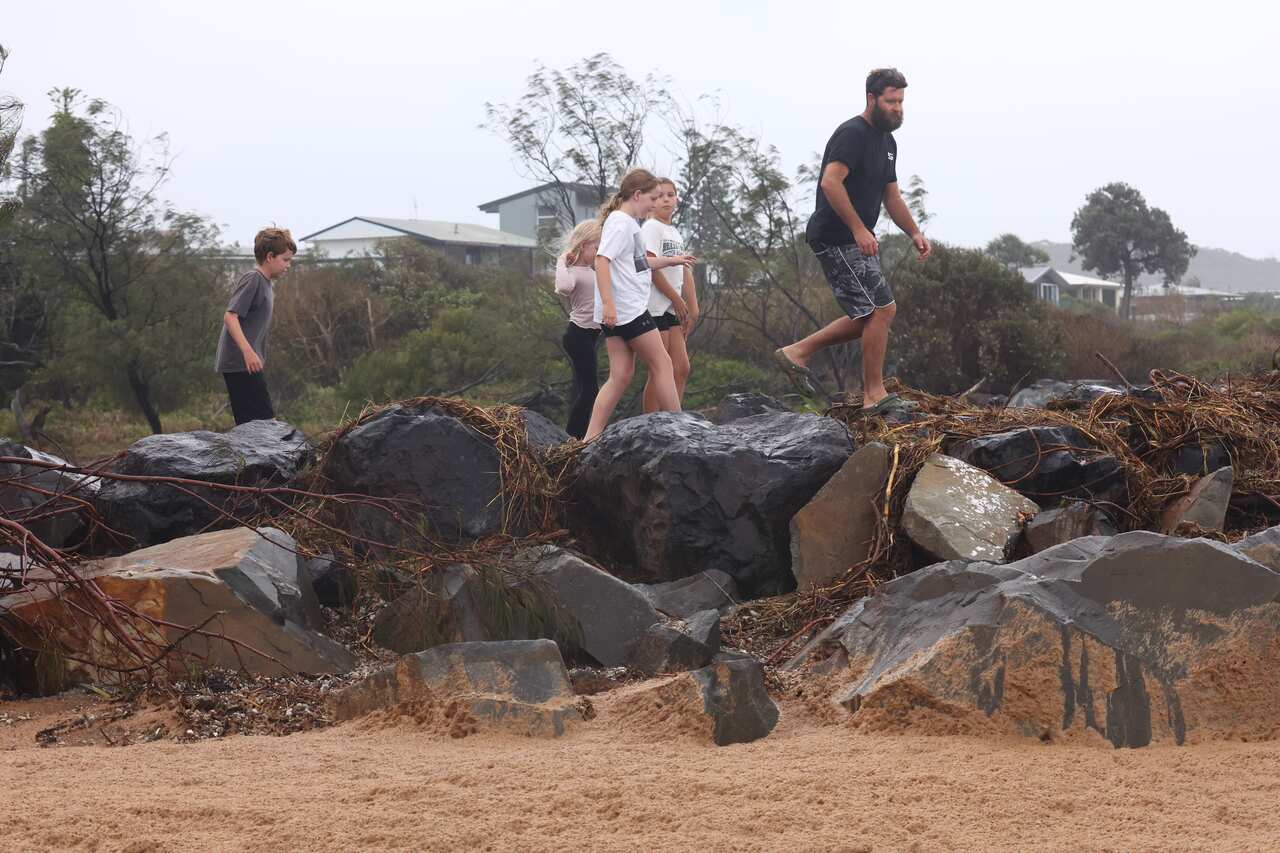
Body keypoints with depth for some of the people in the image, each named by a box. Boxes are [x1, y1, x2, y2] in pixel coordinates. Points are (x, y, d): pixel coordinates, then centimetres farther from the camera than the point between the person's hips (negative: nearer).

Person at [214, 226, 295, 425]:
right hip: (241, 364, -10)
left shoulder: (265, 284, 20)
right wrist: (248, 351, -28)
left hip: (247, 364, 10)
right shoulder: (253, 279, -10)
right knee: (265, 422, -15)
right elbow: (230, 316, -20)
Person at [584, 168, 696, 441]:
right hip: (627, 309, -10)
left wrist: (670, 261, 36)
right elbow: (602, 259, -22)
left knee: (621, 375, 5)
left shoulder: (628, 223, 18)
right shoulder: (620, 222, -12)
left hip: (617, 314, 10)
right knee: (661, 363, 0)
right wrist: (607, 302, -29)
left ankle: (590, 439, -1)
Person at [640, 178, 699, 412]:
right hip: (656, 307, -8)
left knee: (681, 369, 5)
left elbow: (685, 272, 18)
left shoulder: (675, 234, 19)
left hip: (672, 309, 8)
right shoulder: (651, 228, -7)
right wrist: (678, 300, -11)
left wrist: (693, 308, 11)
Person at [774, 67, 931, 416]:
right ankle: (875, 396, -6)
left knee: (871, 316, 11)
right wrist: (859, 229, -30)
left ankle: (797, 352, 18)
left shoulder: (887, 142, 16)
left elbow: (891, 196, 24)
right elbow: (831, 182, -27)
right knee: (882, 309, -12)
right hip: (836, 239, -10)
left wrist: (915, 233, 11)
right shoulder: (852, 134, -15)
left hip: (858, 241, 10)